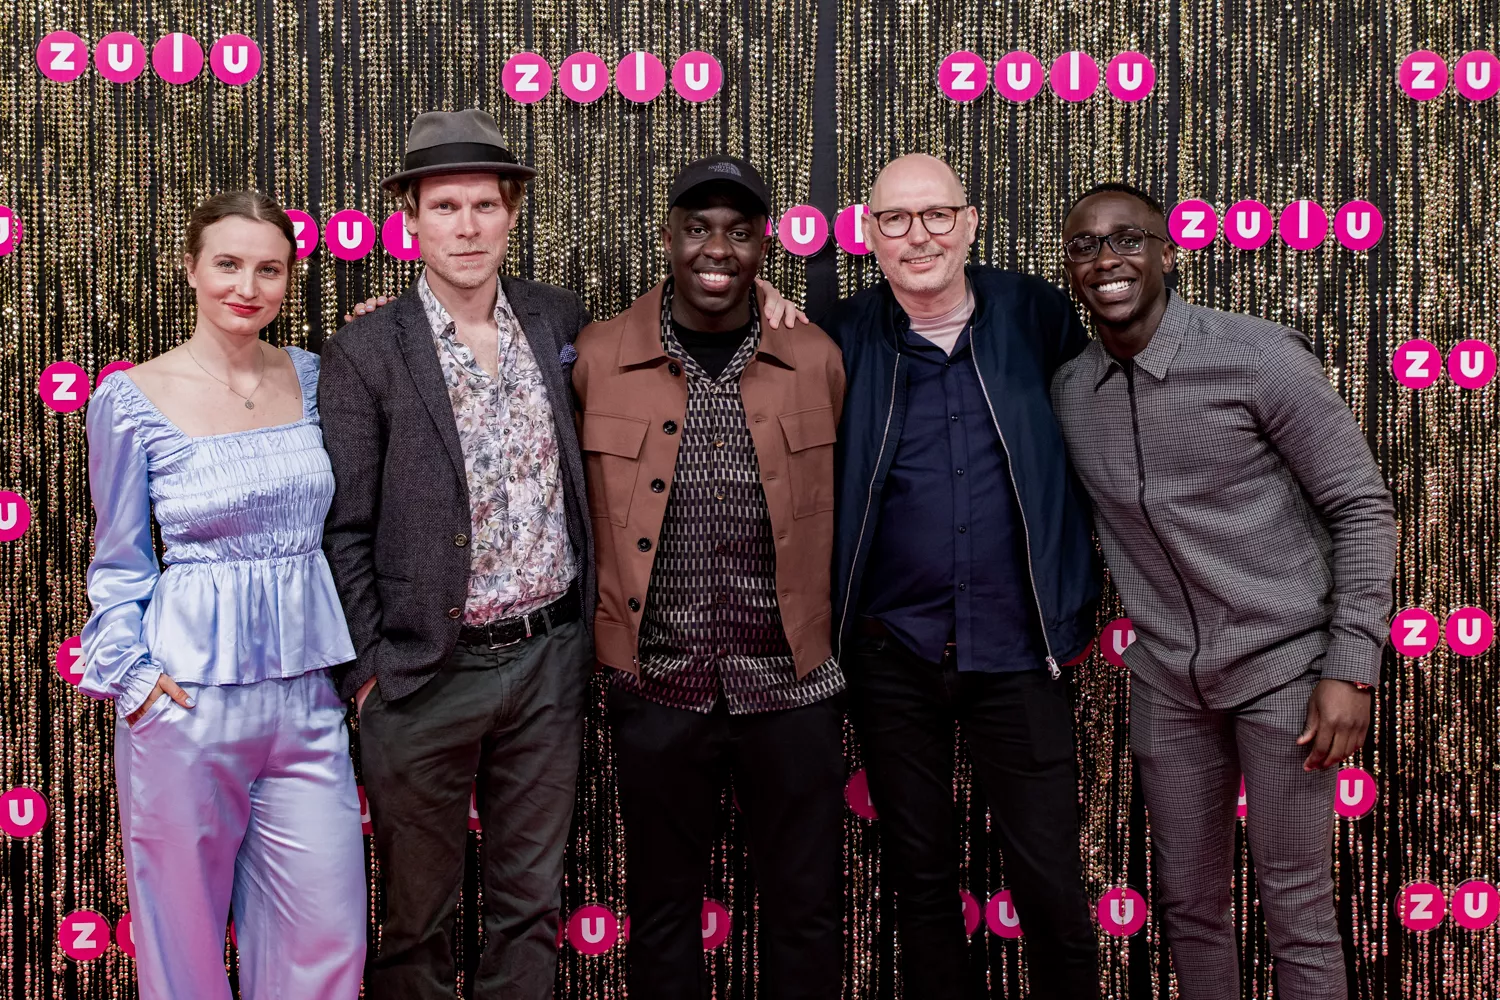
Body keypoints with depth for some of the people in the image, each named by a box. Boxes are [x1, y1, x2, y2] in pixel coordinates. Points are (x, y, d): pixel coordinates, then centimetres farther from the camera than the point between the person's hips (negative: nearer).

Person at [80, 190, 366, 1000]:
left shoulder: (309, 376, 6)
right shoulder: (131, 400, -5)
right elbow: (118, 563, 3)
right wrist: (130, 674, -10)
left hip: (308, 696, 3)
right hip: (190, 699, -3)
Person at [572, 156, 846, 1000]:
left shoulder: (816, 360, 1)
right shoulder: (598, 358, -2)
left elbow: (833, 509, 9)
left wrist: (830, 637, 8)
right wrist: (605, 631, 1)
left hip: (794, 685, 1)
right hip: (658, 685, 0)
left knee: (808, 915, 12)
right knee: (663, 914, 15)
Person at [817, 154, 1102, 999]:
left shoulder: (1037, 315, -1)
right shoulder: (842, 339, -1)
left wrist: (1080, 593, 3)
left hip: (1017, 647, 0)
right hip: (894, 653, 1)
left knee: (1053, 888, 4)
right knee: (922, 880, 14)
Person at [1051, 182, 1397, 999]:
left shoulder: (1259, 358, -12)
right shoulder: (1067, 392, 2)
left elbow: (1363, 508, -9)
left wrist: (1351, 666, -13)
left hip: (1281, 668, -4)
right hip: (1166, 683, 4)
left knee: (1296, 907, 4)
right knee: (1188, 904, 14)